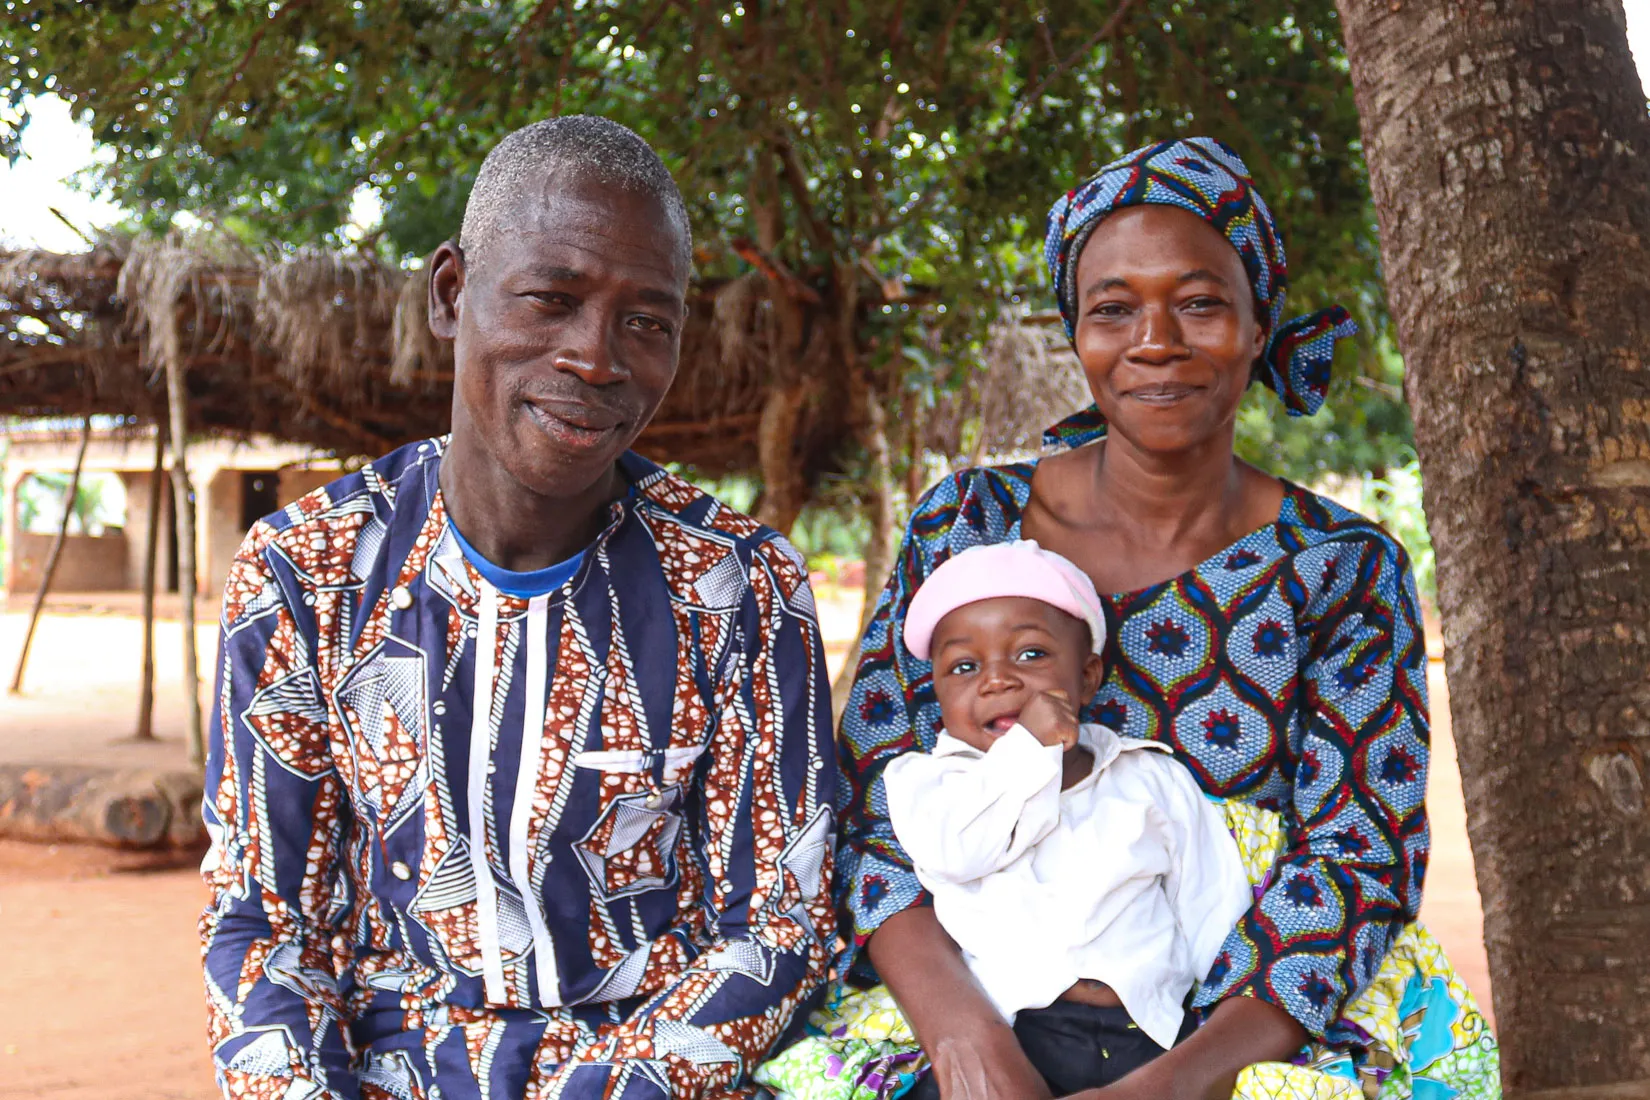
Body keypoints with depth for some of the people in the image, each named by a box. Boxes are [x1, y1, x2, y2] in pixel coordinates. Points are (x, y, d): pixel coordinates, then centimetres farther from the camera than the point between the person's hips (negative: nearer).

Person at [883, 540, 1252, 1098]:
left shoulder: (1154, 780, 19)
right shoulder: (933, 778, 14)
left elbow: (1214, 914, 20)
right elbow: (950, 849, -9)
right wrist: (1028, 749, -8)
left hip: (1144, 1031, 2)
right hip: (1005, 1034, -2)